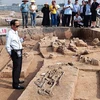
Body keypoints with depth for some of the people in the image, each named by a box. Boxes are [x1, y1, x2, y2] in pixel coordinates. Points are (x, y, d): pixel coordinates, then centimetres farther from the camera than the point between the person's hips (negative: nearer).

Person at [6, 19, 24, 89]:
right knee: (16, 68, -5)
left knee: (19, 67, 20)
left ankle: (17, 80, 38)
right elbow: (7, 46, -16)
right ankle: (15, 84, 4)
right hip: (15, 53, -9)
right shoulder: (10, 34, -18)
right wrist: (11, 54, -11)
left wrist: (22, 39, 9)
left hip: (19, 52, 9)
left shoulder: (16, 32, 10)